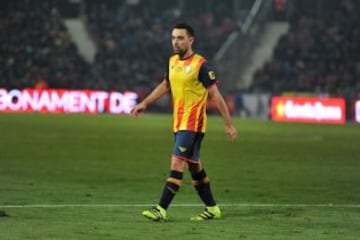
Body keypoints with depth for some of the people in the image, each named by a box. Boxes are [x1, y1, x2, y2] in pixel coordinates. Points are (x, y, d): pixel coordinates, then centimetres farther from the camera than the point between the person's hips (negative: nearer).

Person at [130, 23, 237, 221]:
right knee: (193, 165, 13)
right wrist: (144, 103, 18)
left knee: (177, 162, -14)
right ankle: (212, 208, 24)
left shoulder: (200, 65, -14)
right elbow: (165, 85, 25)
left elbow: (215, 95, -12)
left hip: (193, 123, -8)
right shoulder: (173, 61, 8)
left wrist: (229, 124, -12)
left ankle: (162, 209, -15)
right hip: (178, 122, 8)